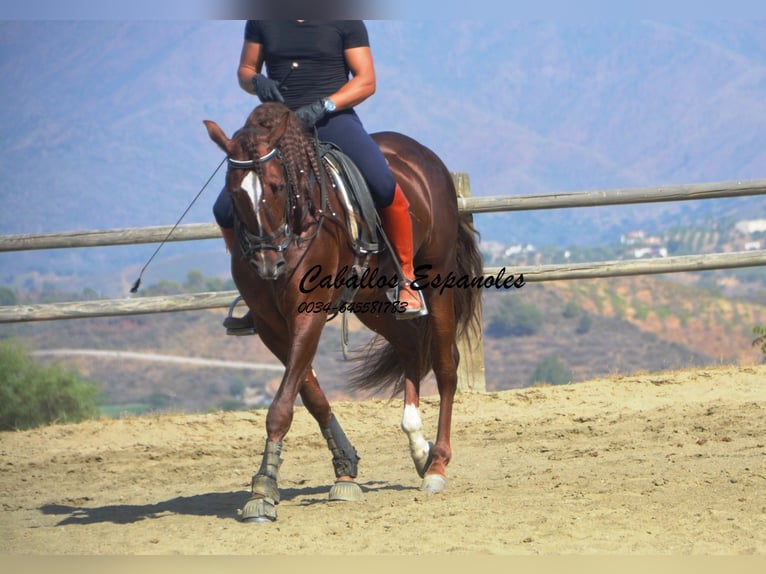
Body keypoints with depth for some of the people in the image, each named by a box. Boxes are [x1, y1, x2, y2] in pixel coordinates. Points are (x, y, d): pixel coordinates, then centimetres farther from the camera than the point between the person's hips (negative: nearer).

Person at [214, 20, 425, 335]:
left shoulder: (345, 22, 2)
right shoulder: (262, 20, 10)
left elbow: (366, 81, -1)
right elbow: (245, 70, 18)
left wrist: (324, 106, -17)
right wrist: (256, 82, -8)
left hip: (333, 120, -4)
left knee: (386, 188, -30)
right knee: (226, 209, -8)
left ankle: (407, 280, -10)